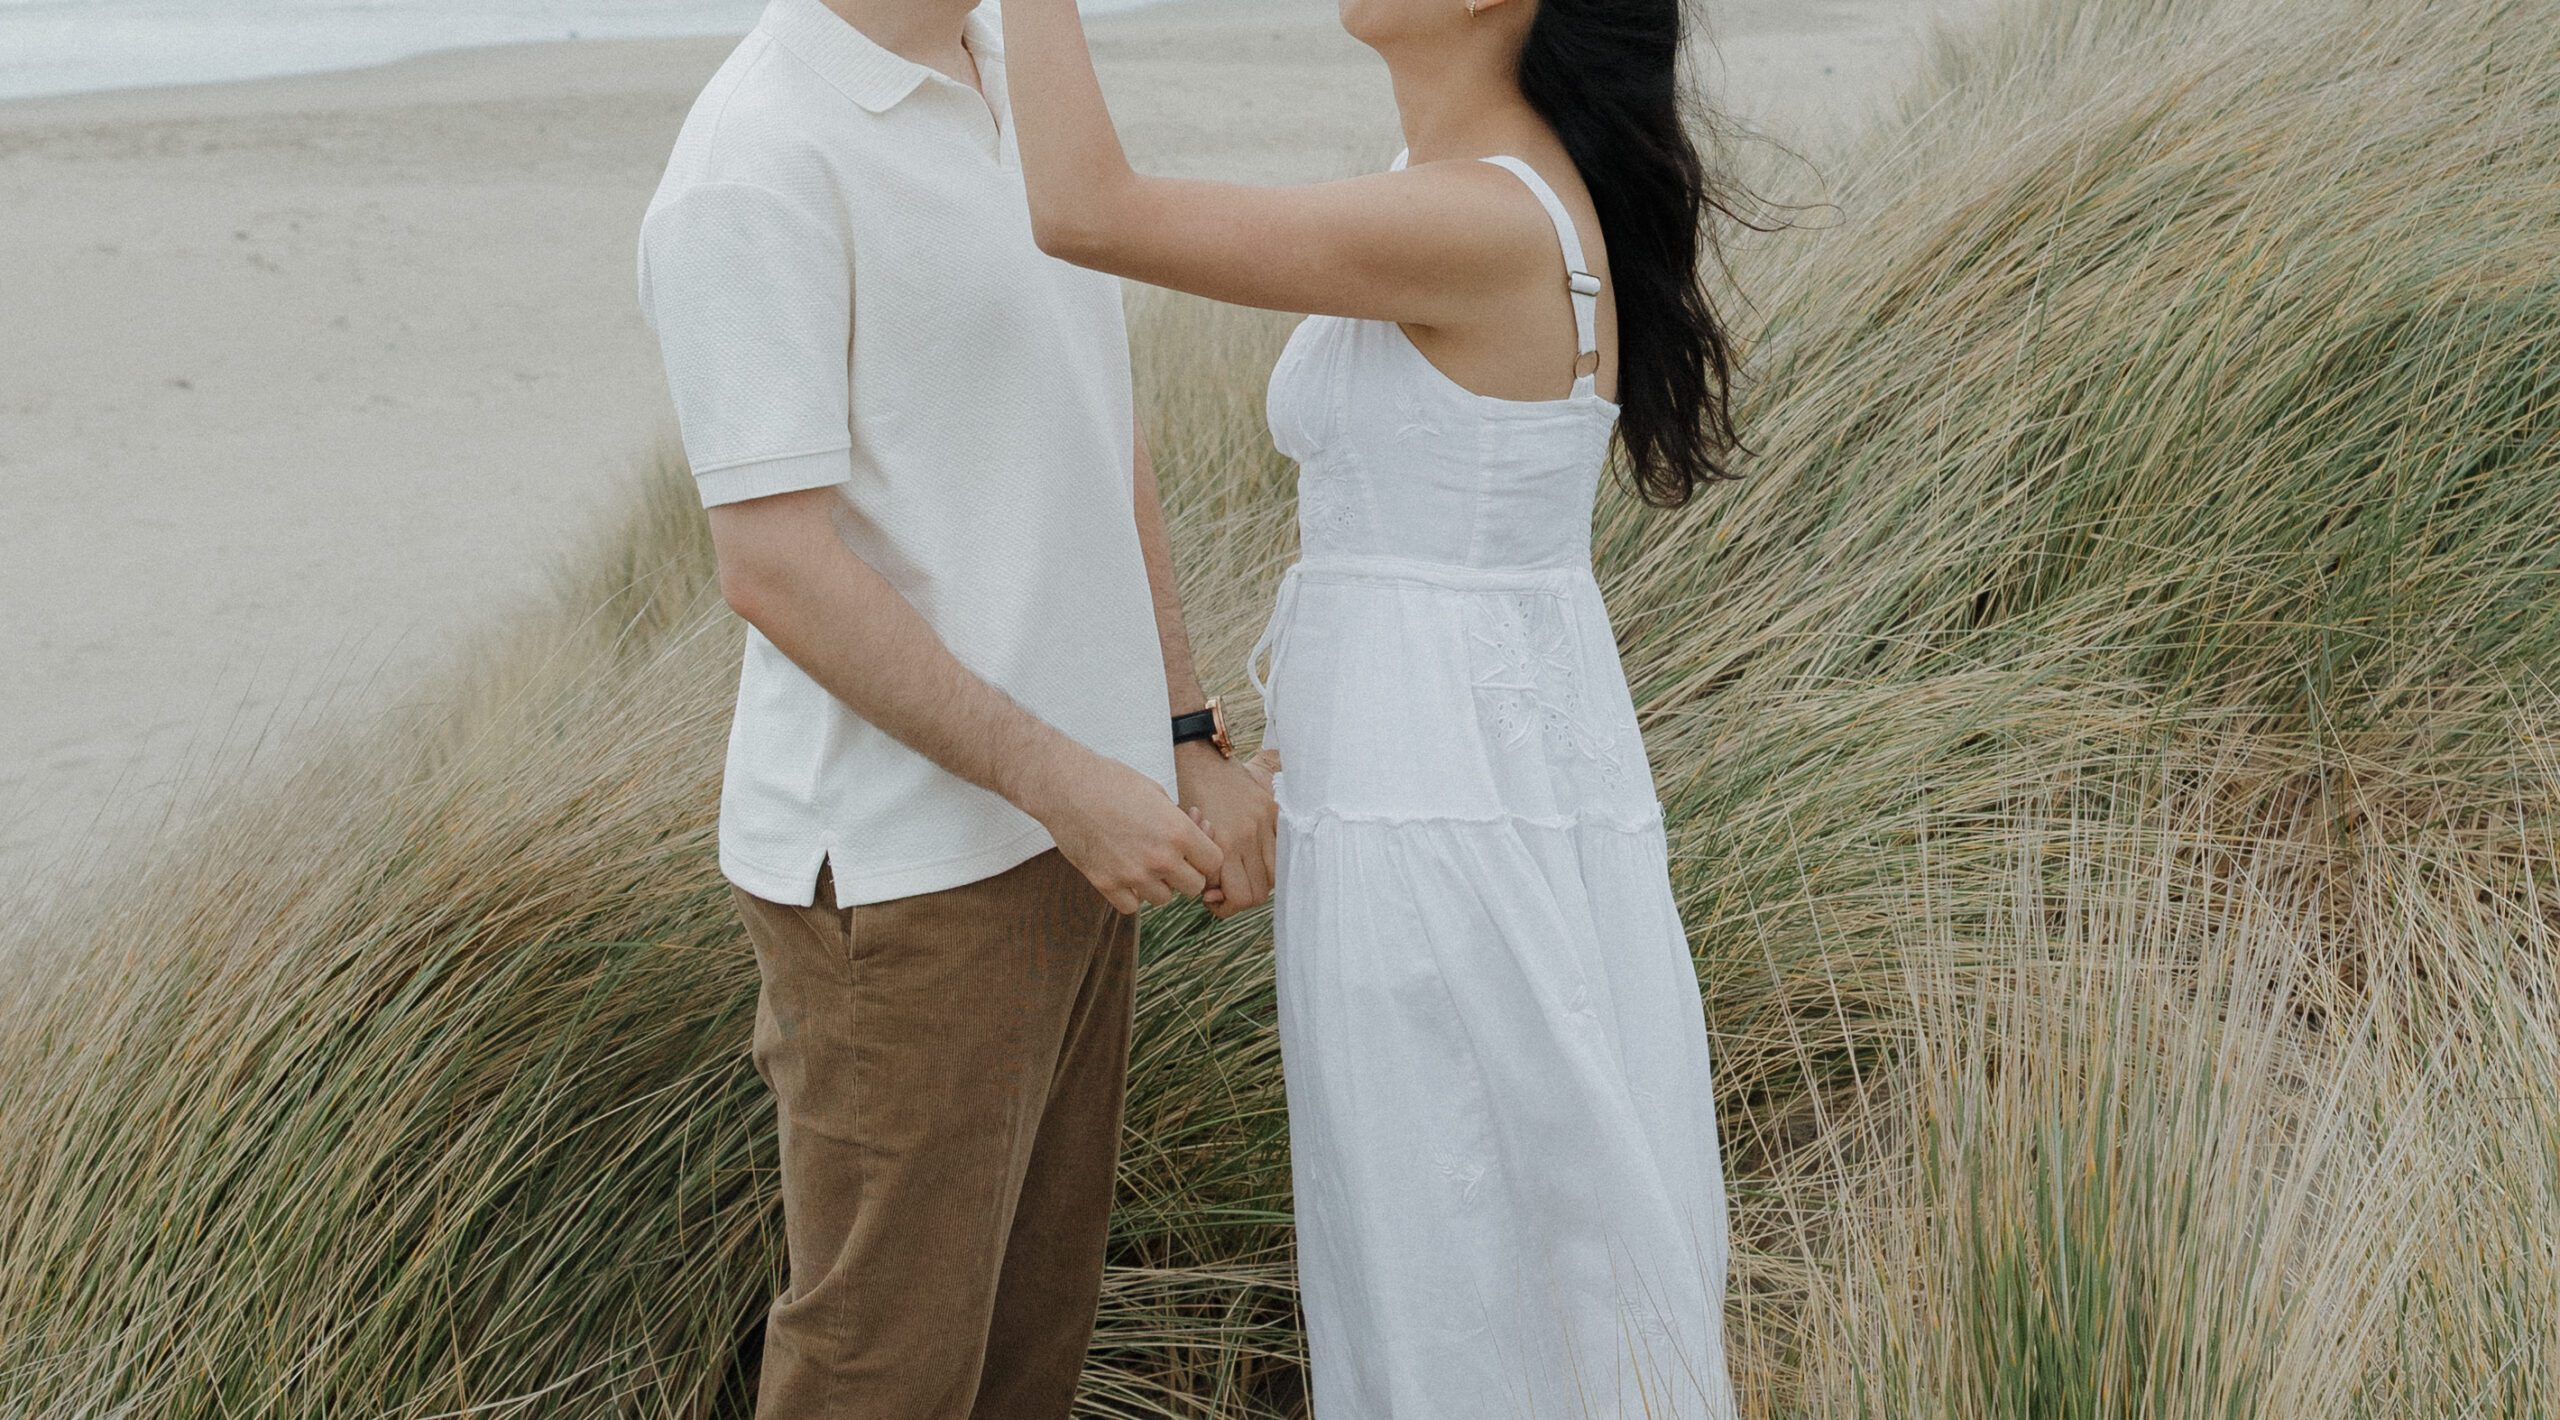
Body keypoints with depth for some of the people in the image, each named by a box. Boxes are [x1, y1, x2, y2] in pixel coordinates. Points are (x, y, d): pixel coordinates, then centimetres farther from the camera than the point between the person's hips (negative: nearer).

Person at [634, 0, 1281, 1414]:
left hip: (1070, 833, 8)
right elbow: (775, 568, -21)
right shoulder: (757, 168, -17)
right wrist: (1069, 783, -19)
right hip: (905, 873, -8)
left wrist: (1192, 747, 9)